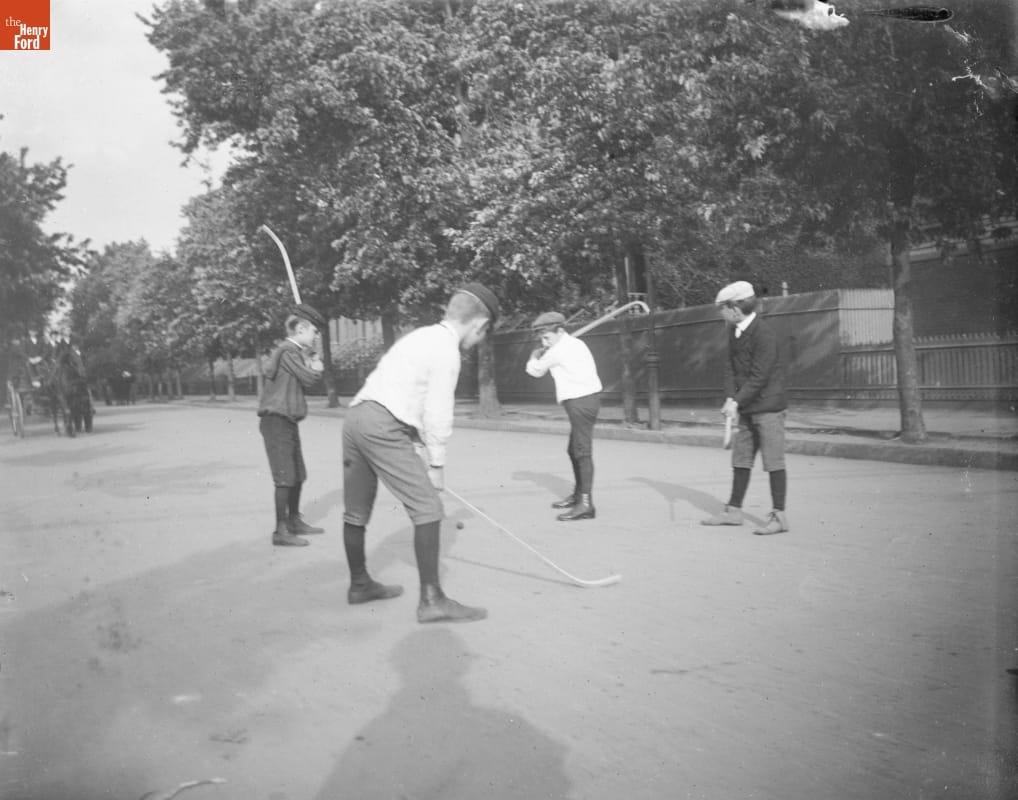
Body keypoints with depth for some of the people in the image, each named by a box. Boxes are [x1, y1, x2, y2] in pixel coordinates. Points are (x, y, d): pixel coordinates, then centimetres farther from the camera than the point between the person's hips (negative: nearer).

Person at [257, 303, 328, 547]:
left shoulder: (295, 351, 18)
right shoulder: (288, 351, -13)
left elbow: (303, 382, 16)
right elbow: (309, 379, -15)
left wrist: (311, 363, 3)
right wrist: (316, 366, 4)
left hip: (288, 421, 10)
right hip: (277, 420, -10)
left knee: (298, 475, 17)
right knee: (285, 478, -9)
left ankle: (294, 521, 29)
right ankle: (281, 531, -5)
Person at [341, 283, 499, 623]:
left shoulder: (422, 337, 22)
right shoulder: (447, 350, -6)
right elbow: (438, 413, -8)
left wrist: (422, 447, 21)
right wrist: (436, 464, 1)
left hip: (355, 414, 10)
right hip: (383, 426, -10)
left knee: (356, 511, 20)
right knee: (427, 509, -6)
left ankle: (359, 584, 35)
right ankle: (431, 600, -7)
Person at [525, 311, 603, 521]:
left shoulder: (558, 350, -10)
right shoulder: (575, 344, 16)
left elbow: (535, 370, 5)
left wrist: (534, 356, 23)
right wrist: (543, 353, 14)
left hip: (581, 401, -10)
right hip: (584, 399, 10)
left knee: (582, 451, -13)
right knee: (574, 450, 19)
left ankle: (585, 504, -17)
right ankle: (578, 495, 31)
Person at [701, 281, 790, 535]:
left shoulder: (765, 334, -19)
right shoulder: (734, 331, 6)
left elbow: (759, 377, -21)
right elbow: (730, 365, 6)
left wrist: (737, 401, -19)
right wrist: (730, 398, -7)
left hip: (768, 406, -8)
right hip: (746, 408, 8)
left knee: (774, 462, -3)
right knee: (740, 460, 13)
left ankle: (778, 516, 4)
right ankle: (733, 510, 22)